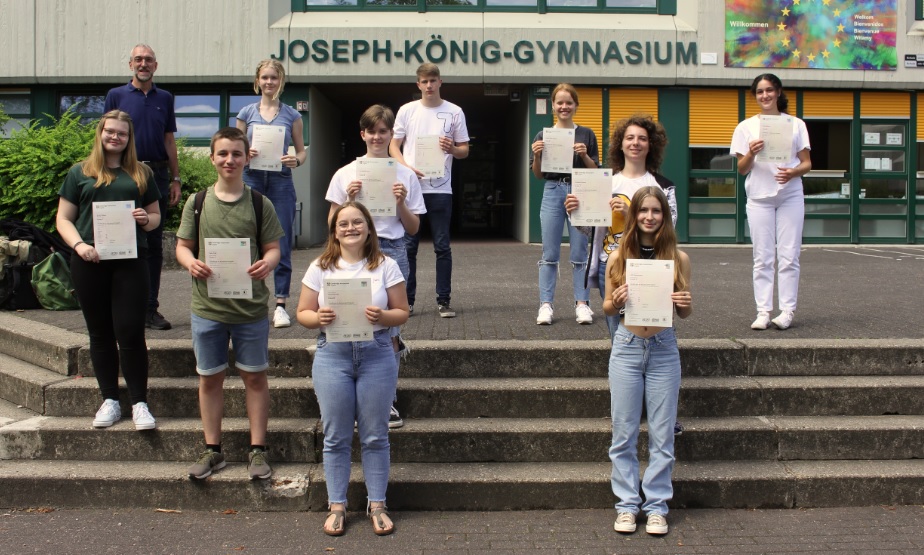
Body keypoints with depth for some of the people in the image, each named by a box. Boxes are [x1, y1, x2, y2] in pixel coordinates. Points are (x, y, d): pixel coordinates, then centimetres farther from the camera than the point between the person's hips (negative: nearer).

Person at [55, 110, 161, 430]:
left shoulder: (141, 174, 13)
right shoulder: (80, 173, 9)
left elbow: (156, 216, 17)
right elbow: (63, 218, 6)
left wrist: (146, 219, -6)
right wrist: (79, 244, -12)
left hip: (130, 261, 0)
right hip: (90, 262, 1)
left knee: (131, 332, -5)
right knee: (100, 333, 7)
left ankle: (139, 403, 2)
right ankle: (110, 400, 16)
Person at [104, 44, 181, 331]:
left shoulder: (165, 98, 12)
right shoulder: (116, 96, 4)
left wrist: (175, 179, 9)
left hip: (158, 175, 3)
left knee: (154, 245, 5)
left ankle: (150, 309, 10)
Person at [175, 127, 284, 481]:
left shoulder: (260, 204, 0)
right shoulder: (197, 203, 4)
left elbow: (273, 249, 1)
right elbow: (182, 246, 6)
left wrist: (266, 264, -22)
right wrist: (191, 263, -16)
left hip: (250, 306, -1)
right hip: (207, 306, 2)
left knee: (254, 376, 7)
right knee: (209, 378, 10)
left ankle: (257, 450, 18)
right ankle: (212, 450, 23)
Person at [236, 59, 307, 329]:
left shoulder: (291, 115, 7)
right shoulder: (247, 112, 8)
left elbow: (302, 151, 10)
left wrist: (296, 160, -12)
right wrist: (245, 154, -12)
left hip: (281, 181, 0)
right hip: (252, 178, 1)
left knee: (282, 245, -2)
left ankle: (280, 304, 3)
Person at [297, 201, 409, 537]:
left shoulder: (386, 267, 2)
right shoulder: (320, 268, 4)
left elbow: (402, 313, 3)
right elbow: (303, 313, 5)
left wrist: (382, 316, -18)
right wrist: (318, 318, -16)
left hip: (377, 355, 0)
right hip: (332, 356, 1)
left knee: (374, 435, 6)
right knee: (336, 436, 7)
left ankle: (377, 504, 19)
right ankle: (336, 505, 19)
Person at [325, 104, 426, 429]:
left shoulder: (405, 175, 7)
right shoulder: (346, 174, 6)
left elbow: (414, 229, 9)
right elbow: (333, 224, 7)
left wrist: (401, 204, -8)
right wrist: (349, 200, -8)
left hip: (392, 252, -1)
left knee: (388, 328, 0)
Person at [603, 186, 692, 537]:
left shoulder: (678, 258, 1)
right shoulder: (619, 258, 1)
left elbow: (685, 313, 7)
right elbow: (607, 309, 8)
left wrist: (686, 305, -15)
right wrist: (615, 302, -13)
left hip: (664, 350, 0)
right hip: (626, 347, 0)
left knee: (662, 435, 6)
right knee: (624, 433, 6)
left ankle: (657, 505, 17)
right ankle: (627, 504, 17)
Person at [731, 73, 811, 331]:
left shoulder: (796, 124, 7)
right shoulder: (746, 127, 6)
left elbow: (807, 163, 6)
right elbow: (741, 169, 3)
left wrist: (793, 172, -16)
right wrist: (751, 153, -18)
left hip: (790, 197, 0)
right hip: (759, 198, 0)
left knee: (789, 256, -1)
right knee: (763, 258, 0)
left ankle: (787, 311, 3)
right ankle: (763, 312, 2)